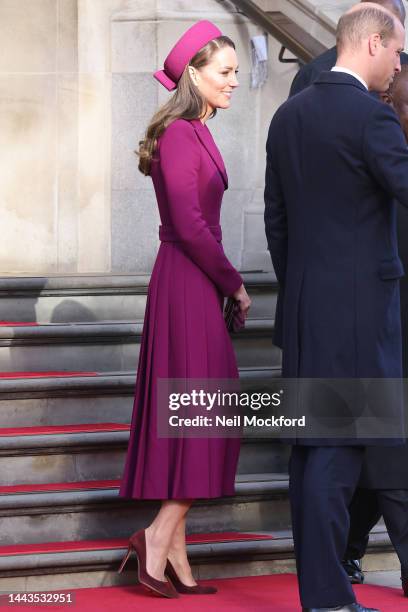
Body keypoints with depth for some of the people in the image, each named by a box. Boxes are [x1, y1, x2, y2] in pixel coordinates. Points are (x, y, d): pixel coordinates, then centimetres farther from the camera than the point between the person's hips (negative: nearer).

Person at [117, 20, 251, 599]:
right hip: (189, 284, -9)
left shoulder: (194, 133, 14)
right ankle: (159, 536, -3)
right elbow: (190, 226, -19)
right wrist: (234, 285, -10)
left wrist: (225, 284, 8)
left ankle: (174, 558, 13)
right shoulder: (179, 134, -14)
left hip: (196, 284, 9)